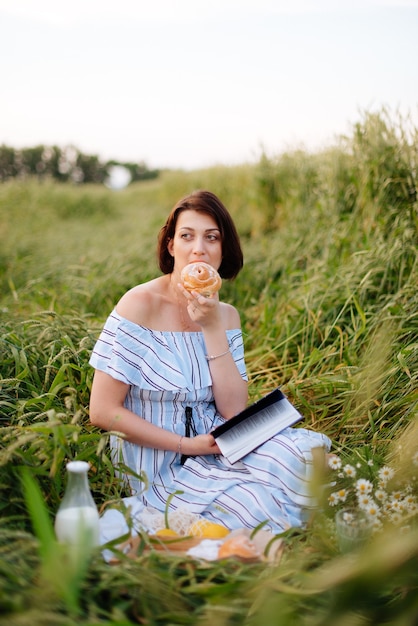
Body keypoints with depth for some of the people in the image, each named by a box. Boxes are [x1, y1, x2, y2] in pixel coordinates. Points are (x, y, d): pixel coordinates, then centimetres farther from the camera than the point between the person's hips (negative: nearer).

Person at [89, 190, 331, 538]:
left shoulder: (225, 315, 5)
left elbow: (235, 411, -6)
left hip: (213, 452, 6)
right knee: (262, 510, -28)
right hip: (161, 470, -6)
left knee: (309, 449, -18)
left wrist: (213, 328, -14)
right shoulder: (140, 305, -13)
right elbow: (103, 410, -14)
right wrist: (186, 445, -16)